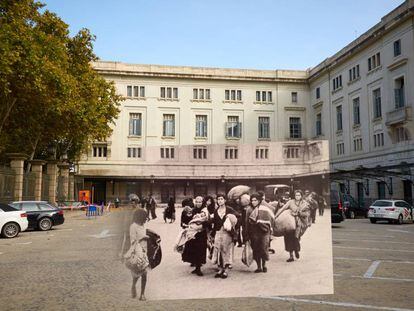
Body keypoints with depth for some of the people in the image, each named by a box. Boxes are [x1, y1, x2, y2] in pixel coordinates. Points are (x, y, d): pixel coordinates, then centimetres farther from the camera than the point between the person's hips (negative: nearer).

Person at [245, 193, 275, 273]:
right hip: (254, 232, 3)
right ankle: (259, 267, 16)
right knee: (256, 250, 5)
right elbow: (247, 223, 9)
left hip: (263, 231, -3)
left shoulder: (264, 209, -3)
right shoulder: (249, 210, 5)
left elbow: (271, 218, 0)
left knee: (264, 249, -4)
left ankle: (264, 265, 17)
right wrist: (247, 234, 10)